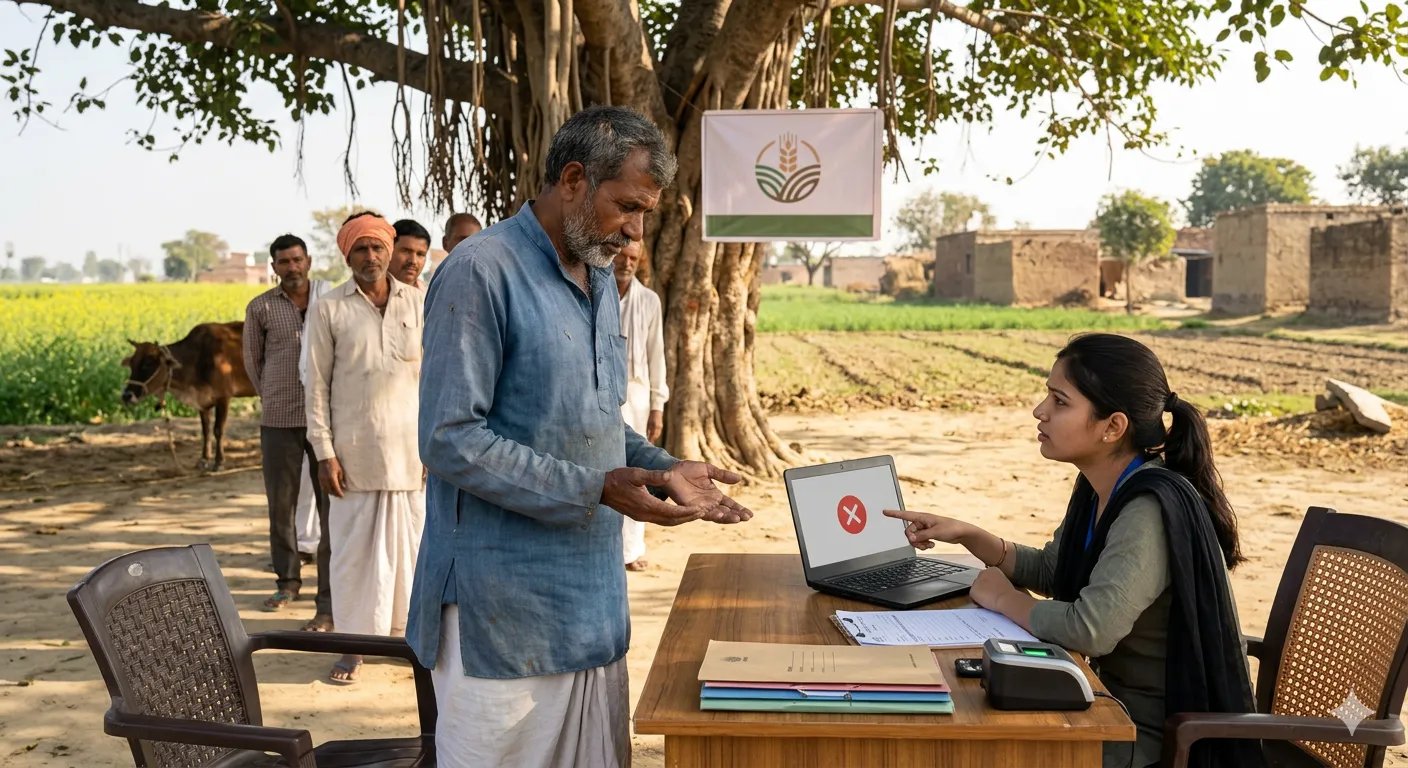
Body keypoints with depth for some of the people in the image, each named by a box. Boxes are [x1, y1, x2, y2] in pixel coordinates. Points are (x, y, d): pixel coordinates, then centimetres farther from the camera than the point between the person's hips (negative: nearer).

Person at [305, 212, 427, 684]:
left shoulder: (418, 304, 5)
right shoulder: (330, 310, 0)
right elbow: (317, 385, 0)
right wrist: (324, 454, -5)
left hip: (409, 450, 2)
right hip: (354, 450, -1)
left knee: (409, 542, 8)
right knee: (352, 547, 4)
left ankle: (409, 627, 23)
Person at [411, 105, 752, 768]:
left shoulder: (601, 280, 14)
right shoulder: (481, 272, -14)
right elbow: (451, 441, -19)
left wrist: (663, 471, 3)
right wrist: (596, 489, -21)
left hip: (594, 599, 8)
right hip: (505, 611, -8)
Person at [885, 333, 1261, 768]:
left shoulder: (1150, 510, -27)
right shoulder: (1099, 488, 1)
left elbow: (1091, 630, -36)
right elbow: (1051, 570, 17)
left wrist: (1004, 598, -17)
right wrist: (966, 535, 2)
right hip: (1124, 705, 8)